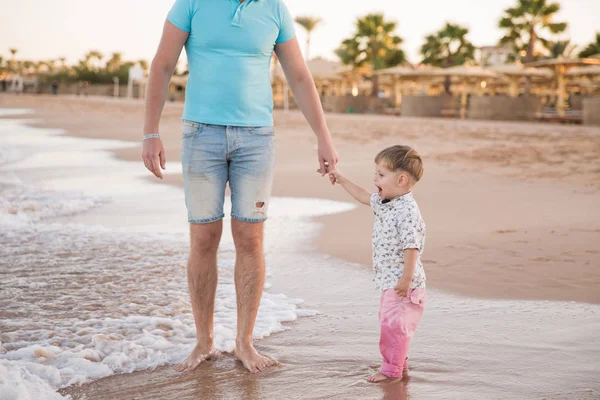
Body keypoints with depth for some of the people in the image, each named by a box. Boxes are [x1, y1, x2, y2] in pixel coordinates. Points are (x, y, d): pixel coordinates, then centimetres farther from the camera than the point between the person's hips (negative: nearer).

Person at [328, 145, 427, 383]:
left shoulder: (407, 211, -24)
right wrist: (342, 180, 29)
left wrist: (406, 279, -27)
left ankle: (391, 369, 6)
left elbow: (411, 246, -27)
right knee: (388, 321, 20)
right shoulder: (384, 203, 7)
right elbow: (364, 197, 27)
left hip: (402, 282, -10)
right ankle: (399, 362, 33)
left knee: (393, 324, -5)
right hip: (389, 279, 10)